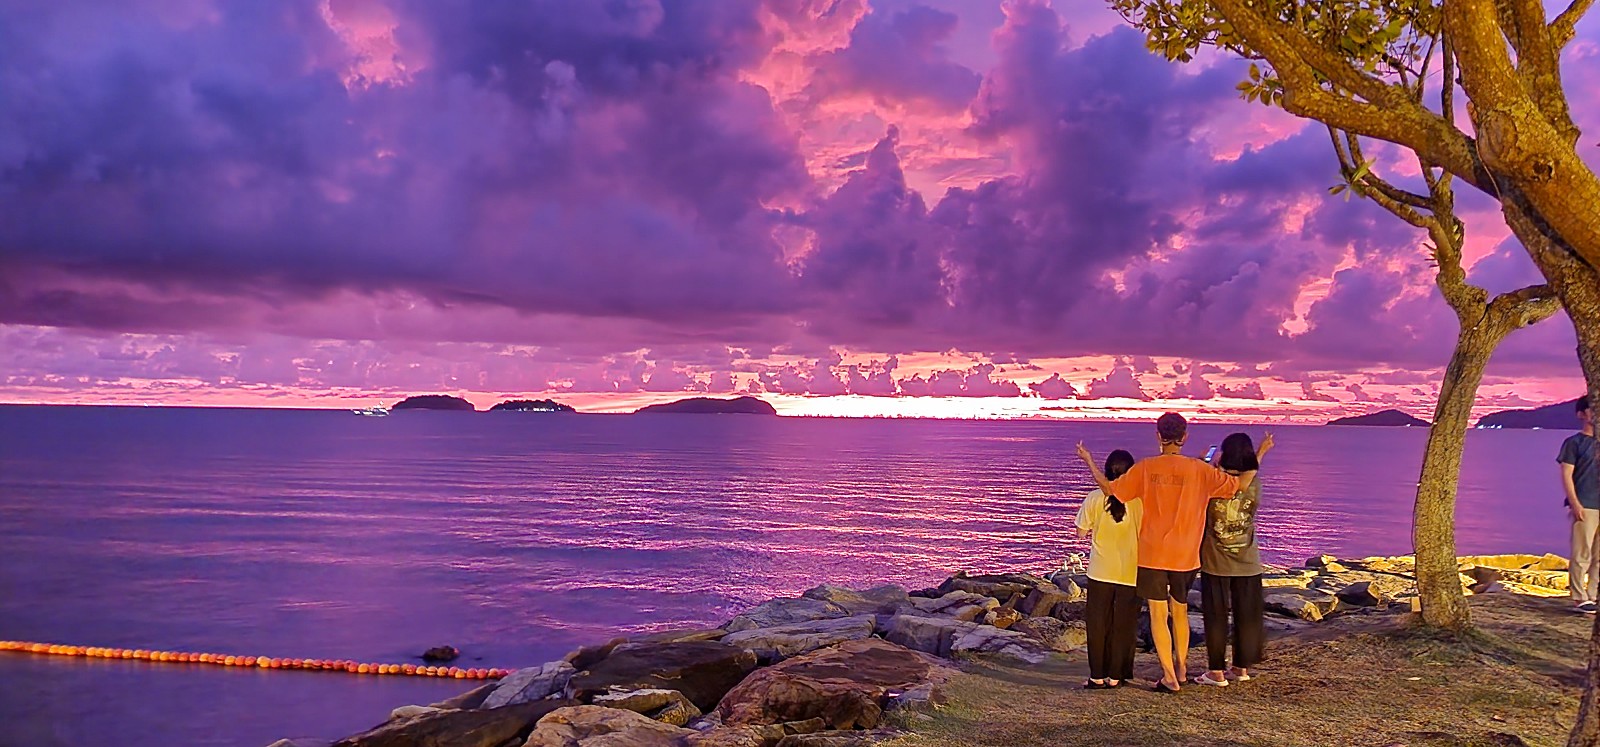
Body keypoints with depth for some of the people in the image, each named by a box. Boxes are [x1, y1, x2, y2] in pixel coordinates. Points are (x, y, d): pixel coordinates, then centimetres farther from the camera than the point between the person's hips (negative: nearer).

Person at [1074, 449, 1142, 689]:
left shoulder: (1094, 498, -8)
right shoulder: (1140, 500, -9)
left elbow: (1081, 532, 0)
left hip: (1101, 572, 0)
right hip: (1131, 572, 0)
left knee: (1097, 624, 10)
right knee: (1123, 626, 11)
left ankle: (1097, 676, 11)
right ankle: (1115, 676, 13)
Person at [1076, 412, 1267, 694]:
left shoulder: (1144, 468, -6)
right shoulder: (1200, 470, -6)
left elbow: (1110, 488, -5)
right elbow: (1240, 484, -5)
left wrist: (1089, 461, 8)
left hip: (1152, 554, -2)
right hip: (1185, 555, 2)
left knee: (1158, 616, 3)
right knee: (1180, 612, 19)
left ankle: (1169, 677, 0)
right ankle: (1180, 670, 31)